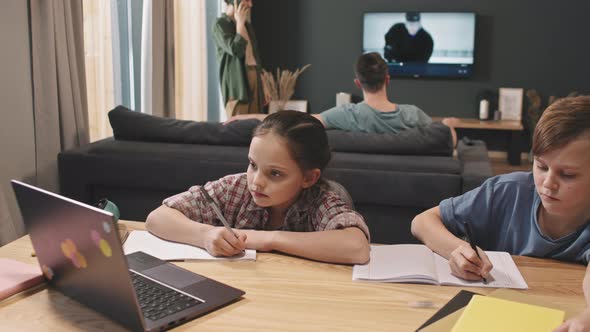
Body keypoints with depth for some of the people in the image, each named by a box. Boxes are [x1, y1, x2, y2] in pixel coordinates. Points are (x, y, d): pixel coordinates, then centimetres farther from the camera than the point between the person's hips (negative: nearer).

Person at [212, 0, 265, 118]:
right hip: (237, 84, -7)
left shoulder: (246, 24, 18)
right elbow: (236, 50, -21)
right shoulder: (221, 24, -7)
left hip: (255, 78, 7)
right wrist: (240, 22, -10)